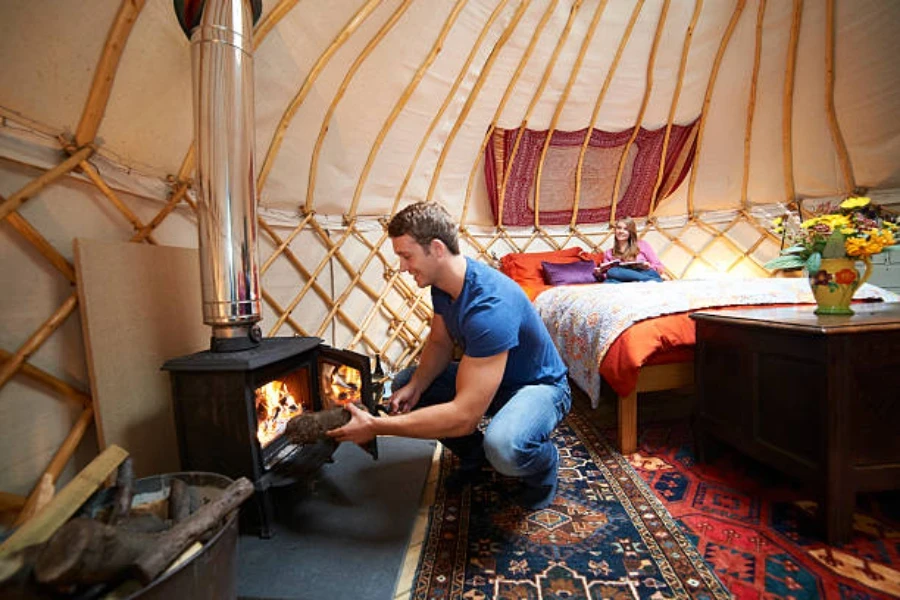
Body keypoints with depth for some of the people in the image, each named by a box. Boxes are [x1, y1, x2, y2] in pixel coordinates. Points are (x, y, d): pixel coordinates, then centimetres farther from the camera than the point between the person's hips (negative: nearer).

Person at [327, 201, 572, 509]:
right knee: (403, 383, -2)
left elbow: (464, 415, -38)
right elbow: (440, 343, 4)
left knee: (503, 448, -38)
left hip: (540, 384, -7)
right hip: (485, 376, 8)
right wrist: (414, 386, -16)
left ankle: (544, 464, 2)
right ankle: (475, 454, 15)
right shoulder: (443, 282, -9)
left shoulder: (489, 307, -38)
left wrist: (375, 427, -32)